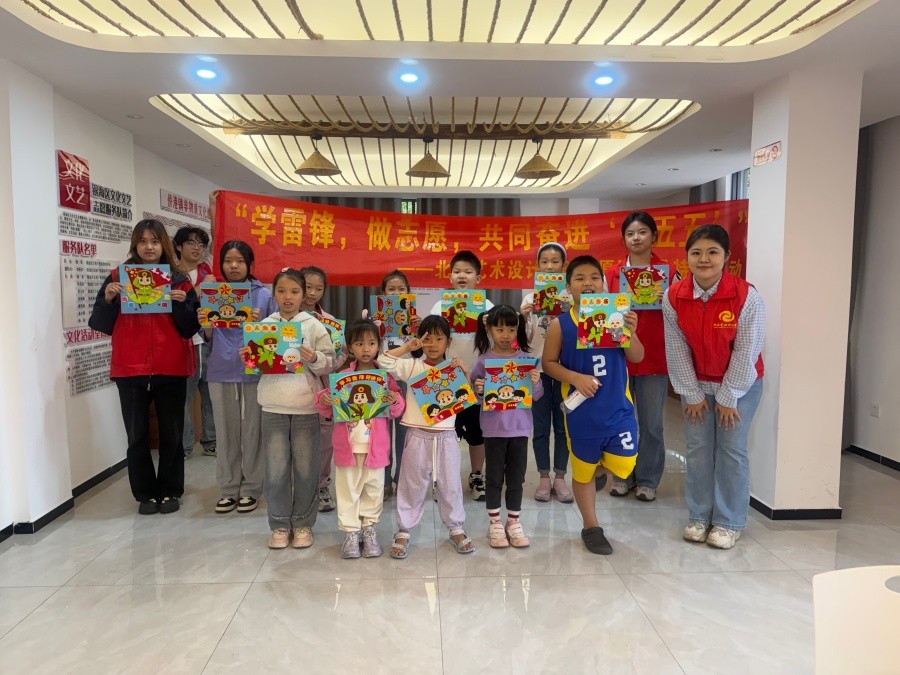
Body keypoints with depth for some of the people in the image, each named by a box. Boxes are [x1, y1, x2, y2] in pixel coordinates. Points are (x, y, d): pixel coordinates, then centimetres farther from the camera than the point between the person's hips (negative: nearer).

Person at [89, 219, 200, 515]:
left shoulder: (179, 280, 4)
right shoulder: (118, 278, 4)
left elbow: (191, 328, 1)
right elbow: (101, 324, 2)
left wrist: (181, 303, -16)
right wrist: (107, 299, -14)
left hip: (171, 368, 0)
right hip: (130, 368, 0)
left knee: (171, 434, 8)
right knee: (137, 435, 7)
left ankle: (170, 491, 23)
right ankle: (145, 493, 21)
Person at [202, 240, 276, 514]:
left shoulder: (263, 294, 1)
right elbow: (209, 339, 13)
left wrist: (259, 323, -16)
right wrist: (205, 324, -8)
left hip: (253, 370, -2)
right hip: (221, 372, 2)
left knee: (252, 431, 3)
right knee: (226, 432, 8)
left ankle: (250, 489, 16)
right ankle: (228, 489, 20)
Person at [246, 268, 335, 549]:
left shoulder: (314, 326, 1)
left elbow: (330, 364, -1)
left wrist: (315, 359, -21)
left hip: (305, 406, -1)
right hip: (273, 406, 2)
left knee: (306, 469, 6)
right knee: (275, 469, 5)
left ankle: (303, 523, 22)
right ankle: (279, 524, 21)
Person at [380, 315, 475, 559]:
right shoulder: (413, 367, -2)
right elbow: (384, 361, -13)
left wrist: (464, 372, -10)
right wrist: (408, 346, -10)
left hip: (446, 436, 2)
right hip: (418, 436, -1)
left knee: (450, 485, 13)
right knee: (412, 485, 9)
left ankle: (456, 529, 29)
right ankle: (404, 531, 21)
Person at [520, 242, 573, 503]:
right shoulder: (530, 297, 2)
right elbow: (525, 339, 1)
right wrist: (524, 318, -18)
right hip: (539, 368, 1)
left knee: (562, 425, 7)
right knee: (541, 426, 7)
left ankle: (560, 477, 19)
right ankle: (544, 478, 17)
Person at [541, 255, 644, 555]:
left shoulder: (616, 316, -2)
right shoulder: (560, 324, -7)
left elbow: (637, 358, -1)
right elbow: (549, 363, -3)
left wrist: (631, 332, -19)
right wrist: (575, 378, -18)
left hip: (618, 407, 2)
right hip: (582, 411, -1)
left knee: (623, 466, 2)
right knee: (583, 470, 10)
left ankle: (601, 463, 38)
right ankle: (591, 527, 30)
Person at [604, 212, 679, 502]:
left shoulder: (668, 271, 3)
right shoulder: (611, 273, 6)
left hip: (654, 357, -1)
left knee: (651, 423, 5)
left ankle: (648, 480, 20)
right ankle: (622, 477, 24)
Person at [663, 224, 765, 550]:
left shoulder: (747, 296, -22)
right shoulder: (673, 297, -13)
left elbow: (746, 352, -16)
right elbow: (677, 349, -8)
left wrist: (728, 397, -12)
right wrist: (692, 394, -6)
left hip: (740, 383, -2)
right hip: (696, 383, 3)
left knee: (731, 449, 1)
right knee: (697, 449, 5)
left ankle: (728, 522, 15)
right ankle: (699, 517, 20)